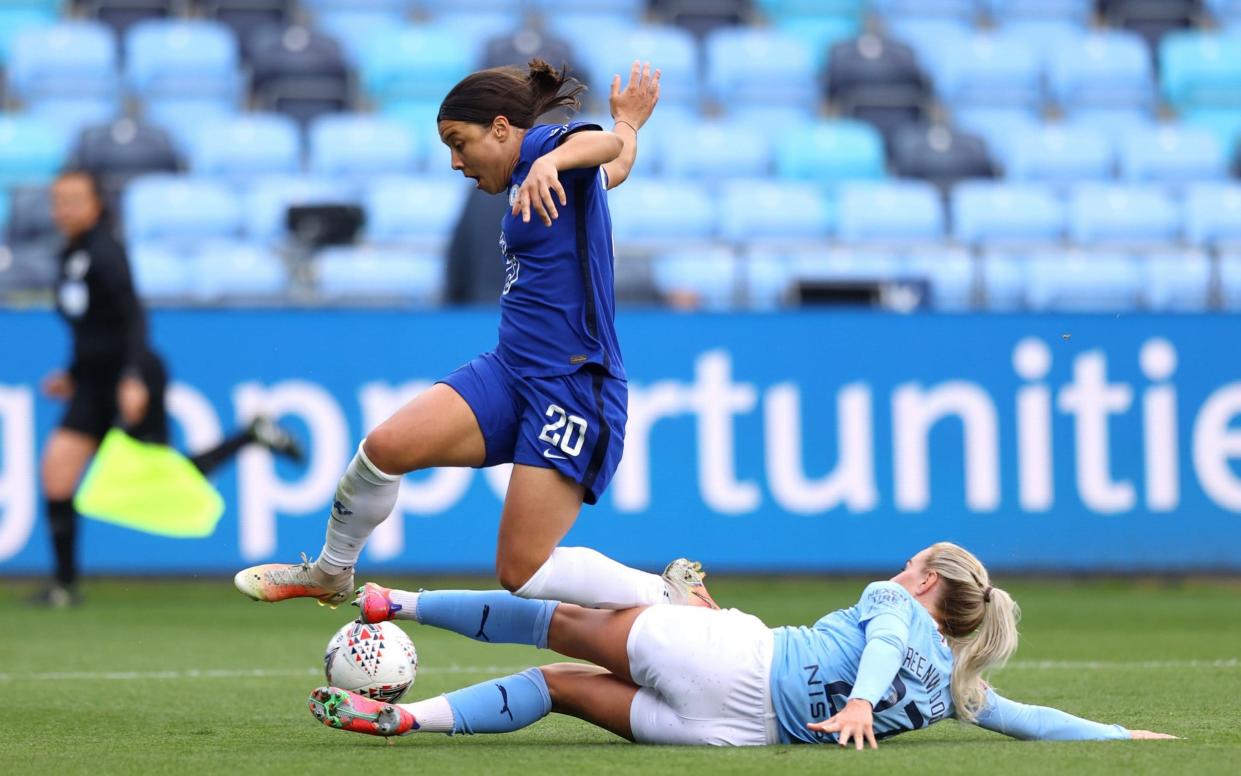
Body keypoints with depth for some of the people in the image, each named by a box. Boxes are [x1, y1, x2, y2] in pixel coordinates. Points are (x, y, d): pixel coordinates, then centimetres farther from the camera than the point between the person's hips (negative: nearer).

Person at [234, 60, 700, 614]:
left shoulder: (546, 141, -6)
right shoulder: (527, 175, 19)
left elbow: (603, 144, -31)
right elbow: (617, 168, 39)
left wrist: (549, 163, -53)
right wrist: (630, 121, 61)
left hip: (574, 386, -9)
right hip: (511, 373, 9)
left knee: (522, 571, -13)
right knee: (386, 445, -11)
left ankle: (668, 594, 6)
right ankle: (330, 574, 12)